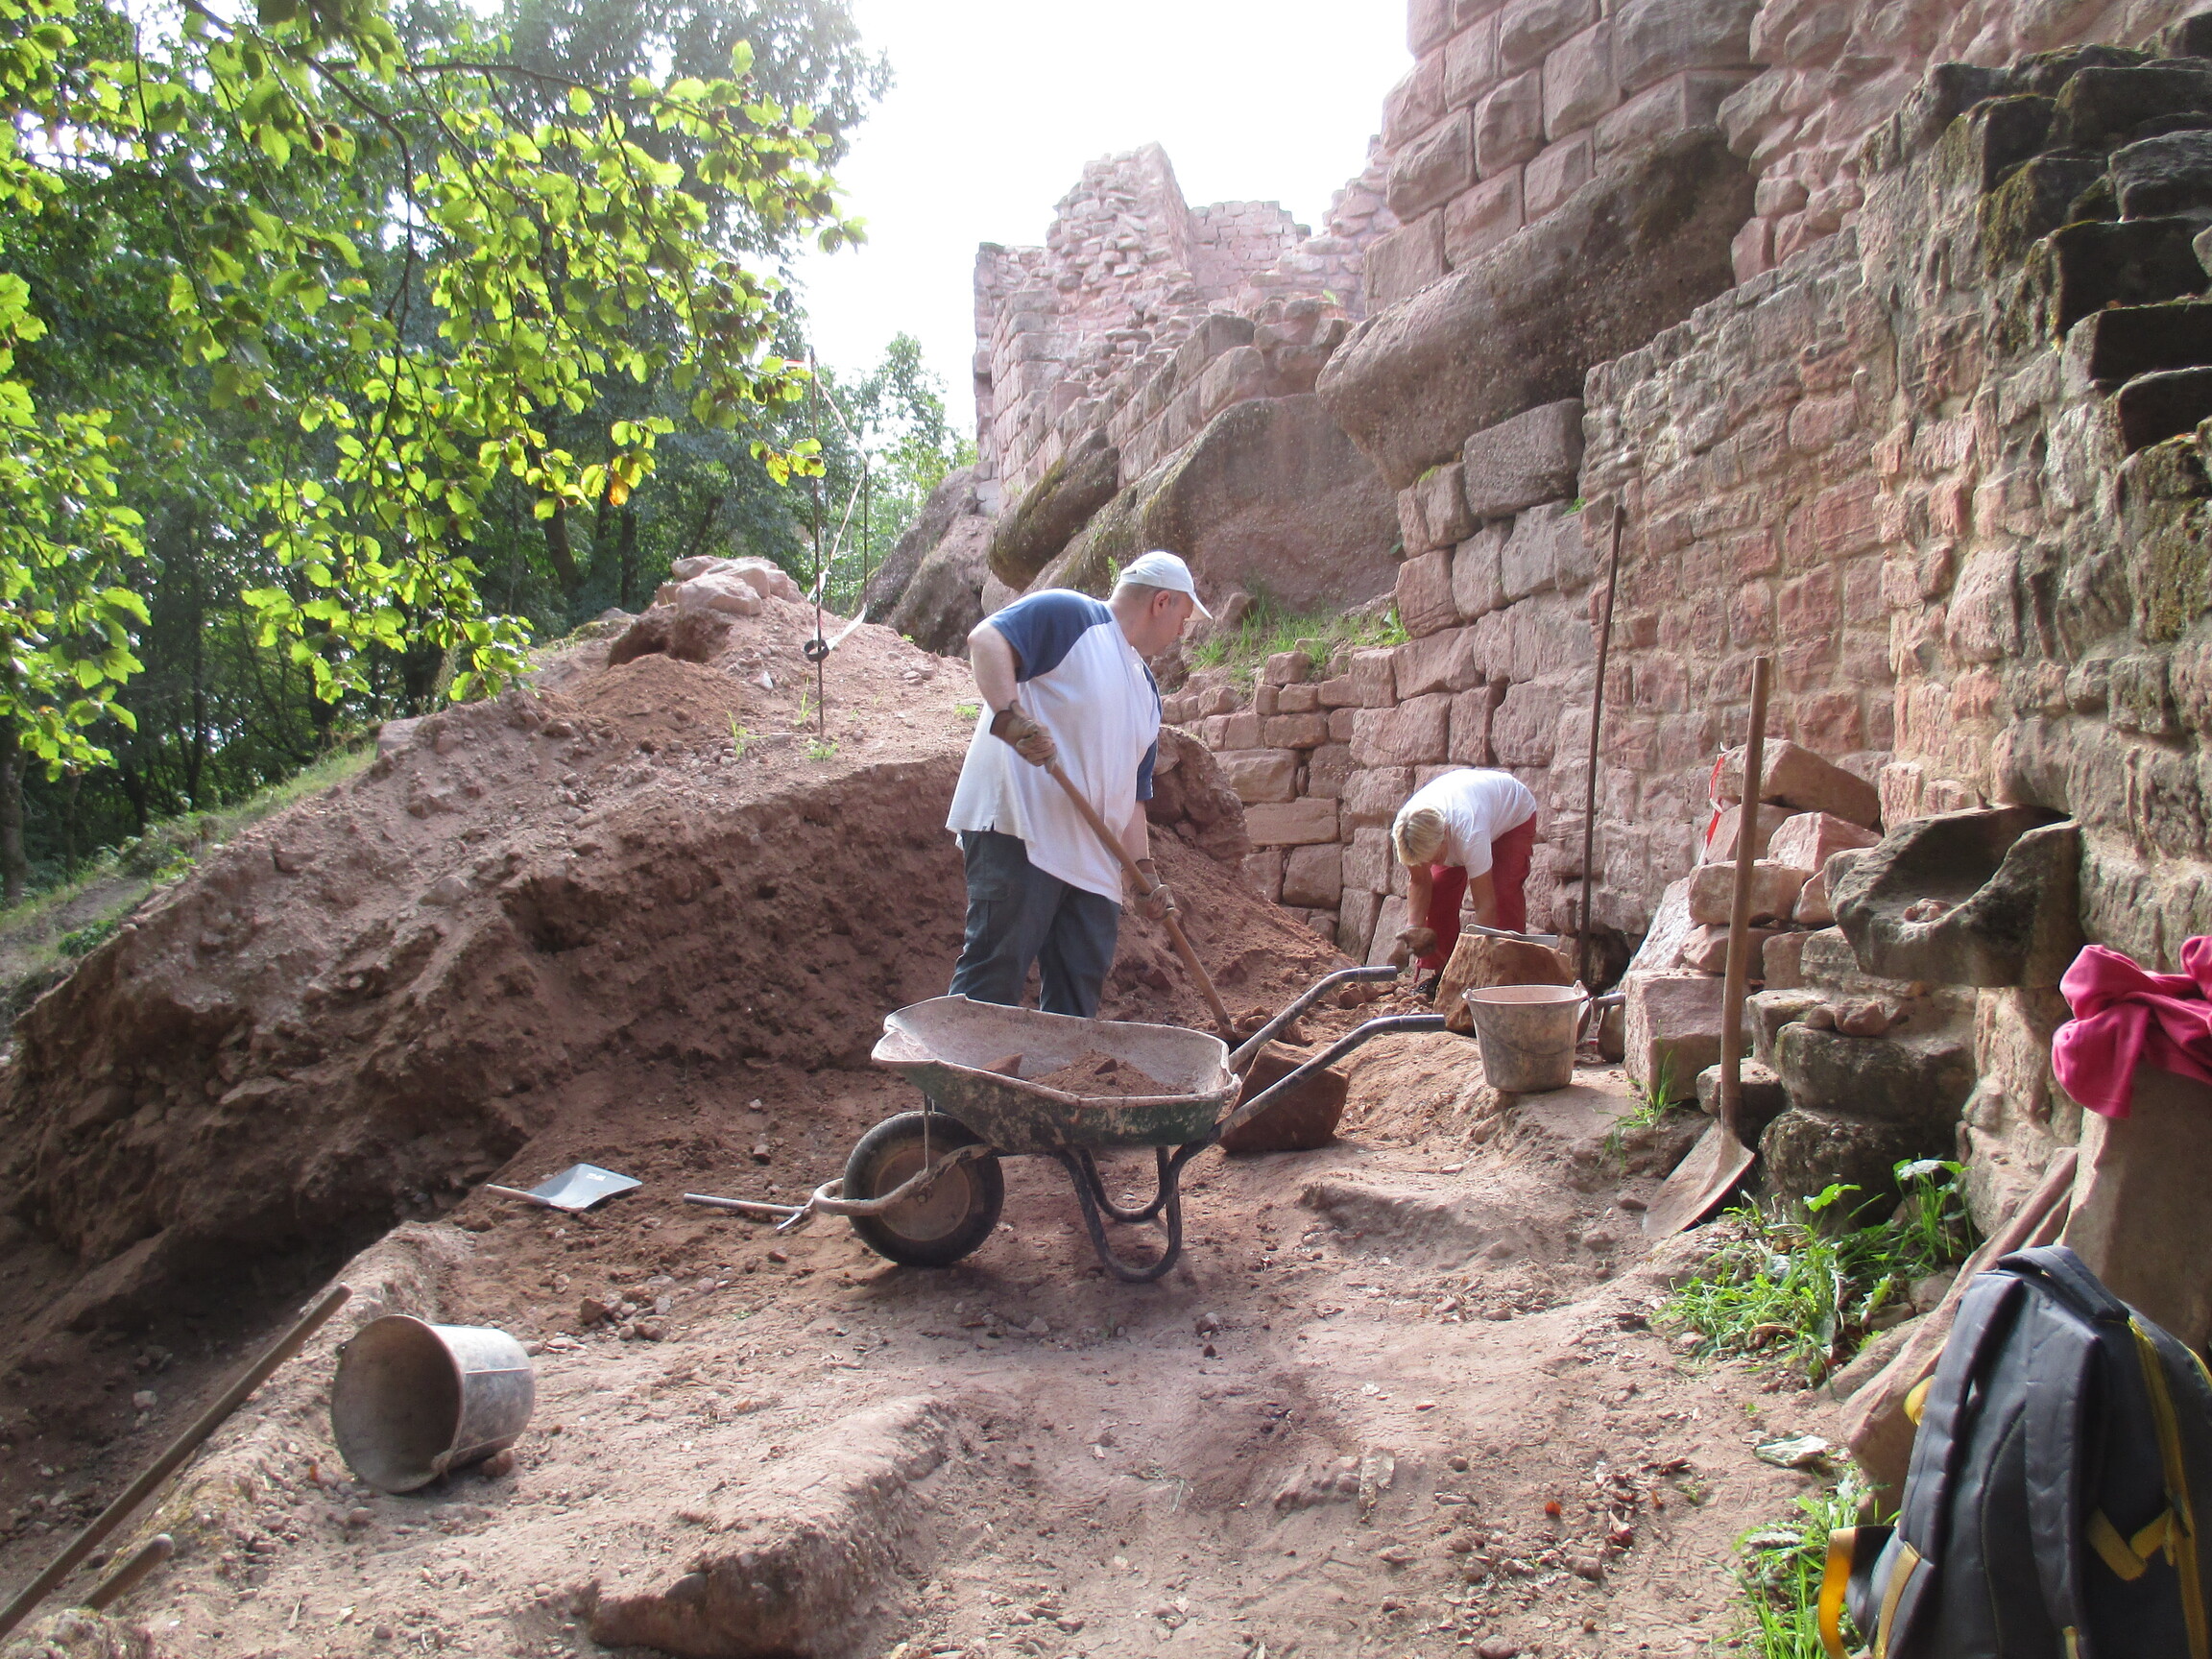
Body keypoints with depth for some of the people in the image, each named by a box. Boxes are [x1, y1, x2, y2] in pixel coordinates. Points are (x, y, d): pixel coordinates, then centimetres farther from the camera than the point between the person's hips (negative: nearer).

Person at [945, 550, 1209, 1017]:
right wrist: (1010, 716, -32)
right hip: (1018, 829, -9)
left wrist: (1145, 872, 15)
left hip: (1091, 859, 9)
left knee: (1080, 991, 7)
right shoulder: (1070, 616, -1)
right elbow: (987, 638, -17)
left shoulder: (1146, 689, 25)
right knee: (994, 975, -10)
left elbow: (1131, 792, 25)